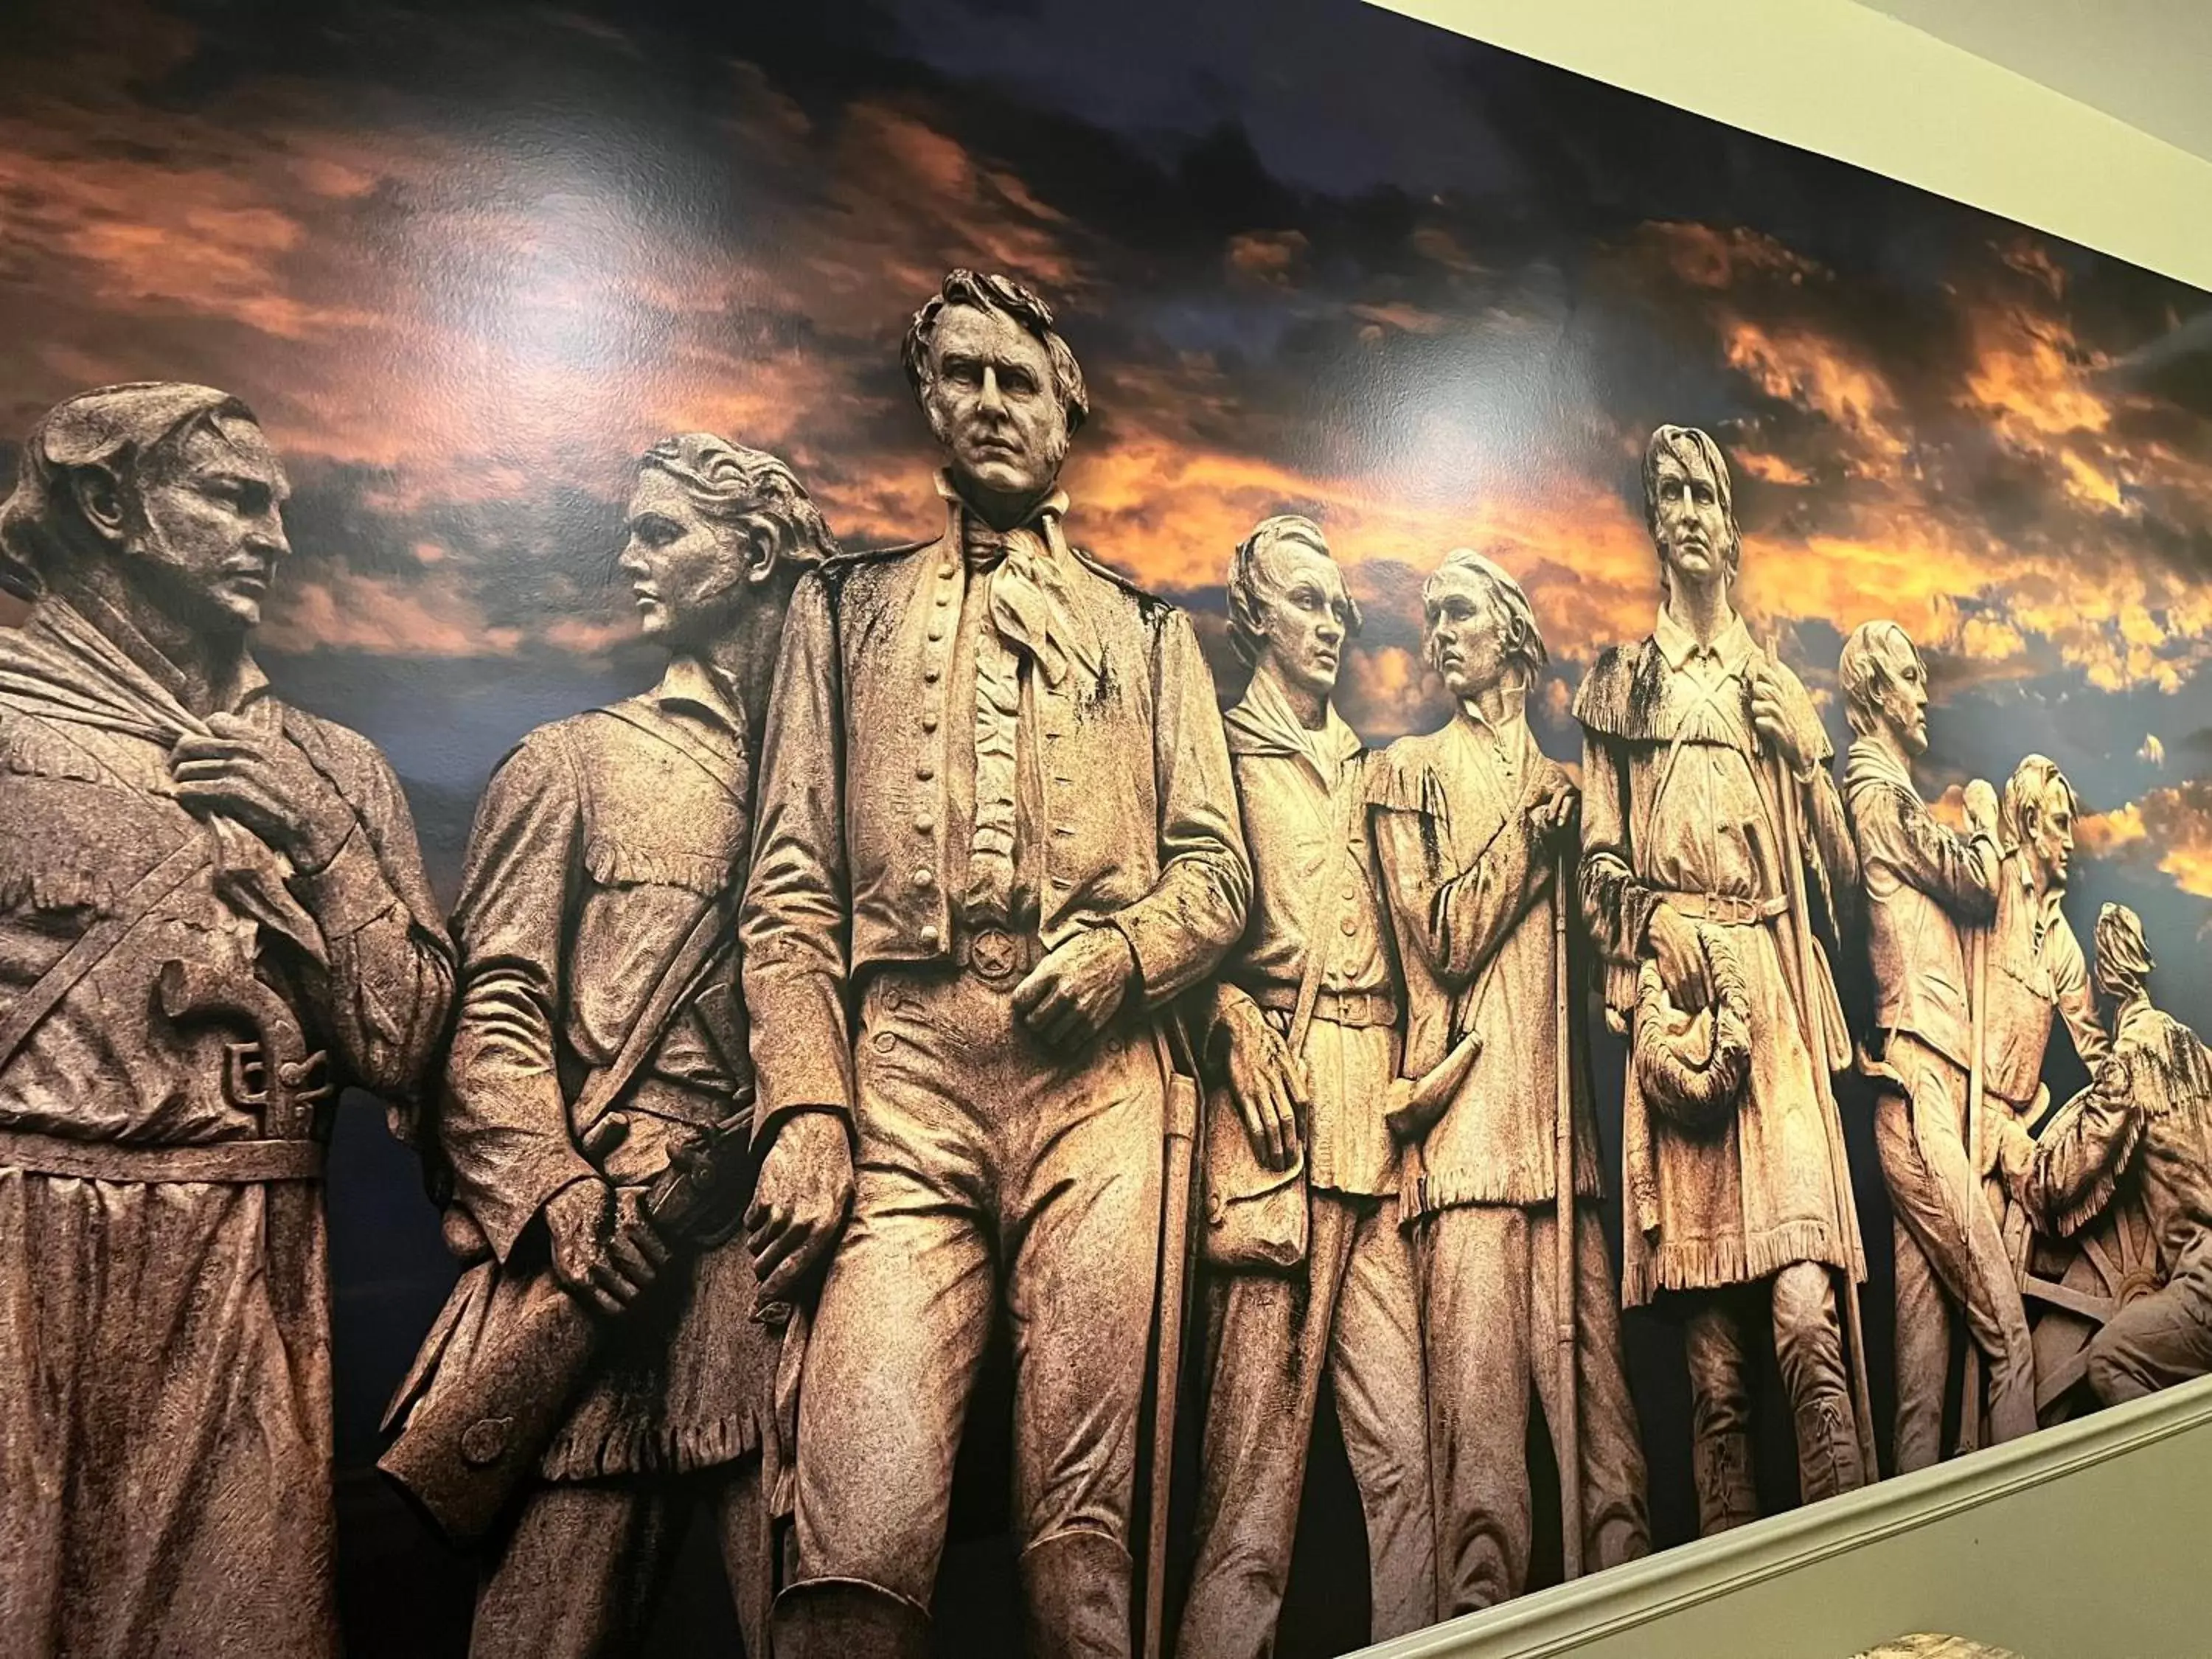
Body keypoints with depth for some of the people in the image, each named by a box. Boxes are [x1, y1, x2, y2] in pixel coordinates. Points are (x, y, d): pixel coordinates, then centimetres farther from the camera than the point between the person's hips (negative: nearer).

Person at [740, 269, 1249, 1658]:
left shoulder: (1151, 633, 22)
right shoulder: (847, 606, 20)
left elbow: (1218, 873, 14)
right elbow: (793, 884, 10)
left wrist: (1117, 954, -8)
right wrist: (805, 1110, -4)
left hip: (1097, 1079, 1)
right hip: (901, 1077, 0)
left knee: (1084, 1523, 0)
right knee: (862, 1532, -12)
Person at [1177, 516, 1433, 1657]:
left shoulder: (1363, 769, 23)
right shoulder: (1222, 750, 5)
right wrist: (1236, 1021, -19)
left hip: (1381, 1101, 6)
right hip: (1284, 1088, -5)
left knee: (1402, 1434, 4)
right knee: (1261, 1431, -5)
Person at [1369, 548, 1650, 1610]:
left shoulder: (1558, 781, 21)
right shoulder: (1413, 770, 8)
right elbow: (1444, 941, -3)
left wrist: (1573, 831, 3)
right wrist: (1532, 832, -1)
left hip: (1556, 1098, 4)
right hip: (1469, 1094, -4)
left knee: (1584, 1332, 1)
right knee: (1476, 1338, -9)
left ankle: (1626, 1572, 9)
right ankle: (1481, 1602, -5)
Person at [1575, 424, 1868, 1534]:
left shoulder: (1779, 686, 21)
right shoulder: (1622, 680, 14)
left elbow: (1840, 870, 17)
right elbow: (1596, 859, 7)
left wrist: (1805, 754, 3)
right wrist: (1654, 918, -11)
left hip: (1776, 993, 2)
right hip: (1674, 993, -2)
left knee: (1804, 1309, -13)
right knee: (1712, 1347, -2)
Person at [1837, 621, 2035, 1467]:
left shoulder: (1890, 793, 23)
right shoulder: (1877, 789, -5)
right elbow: (1977, 882, -6)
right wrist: (1984, 820, 12)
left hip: (1930, 1082, 9)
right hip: (1917, 1084, -9)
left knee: (1926, 1321, 8)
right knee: (2006, 1326, -8)